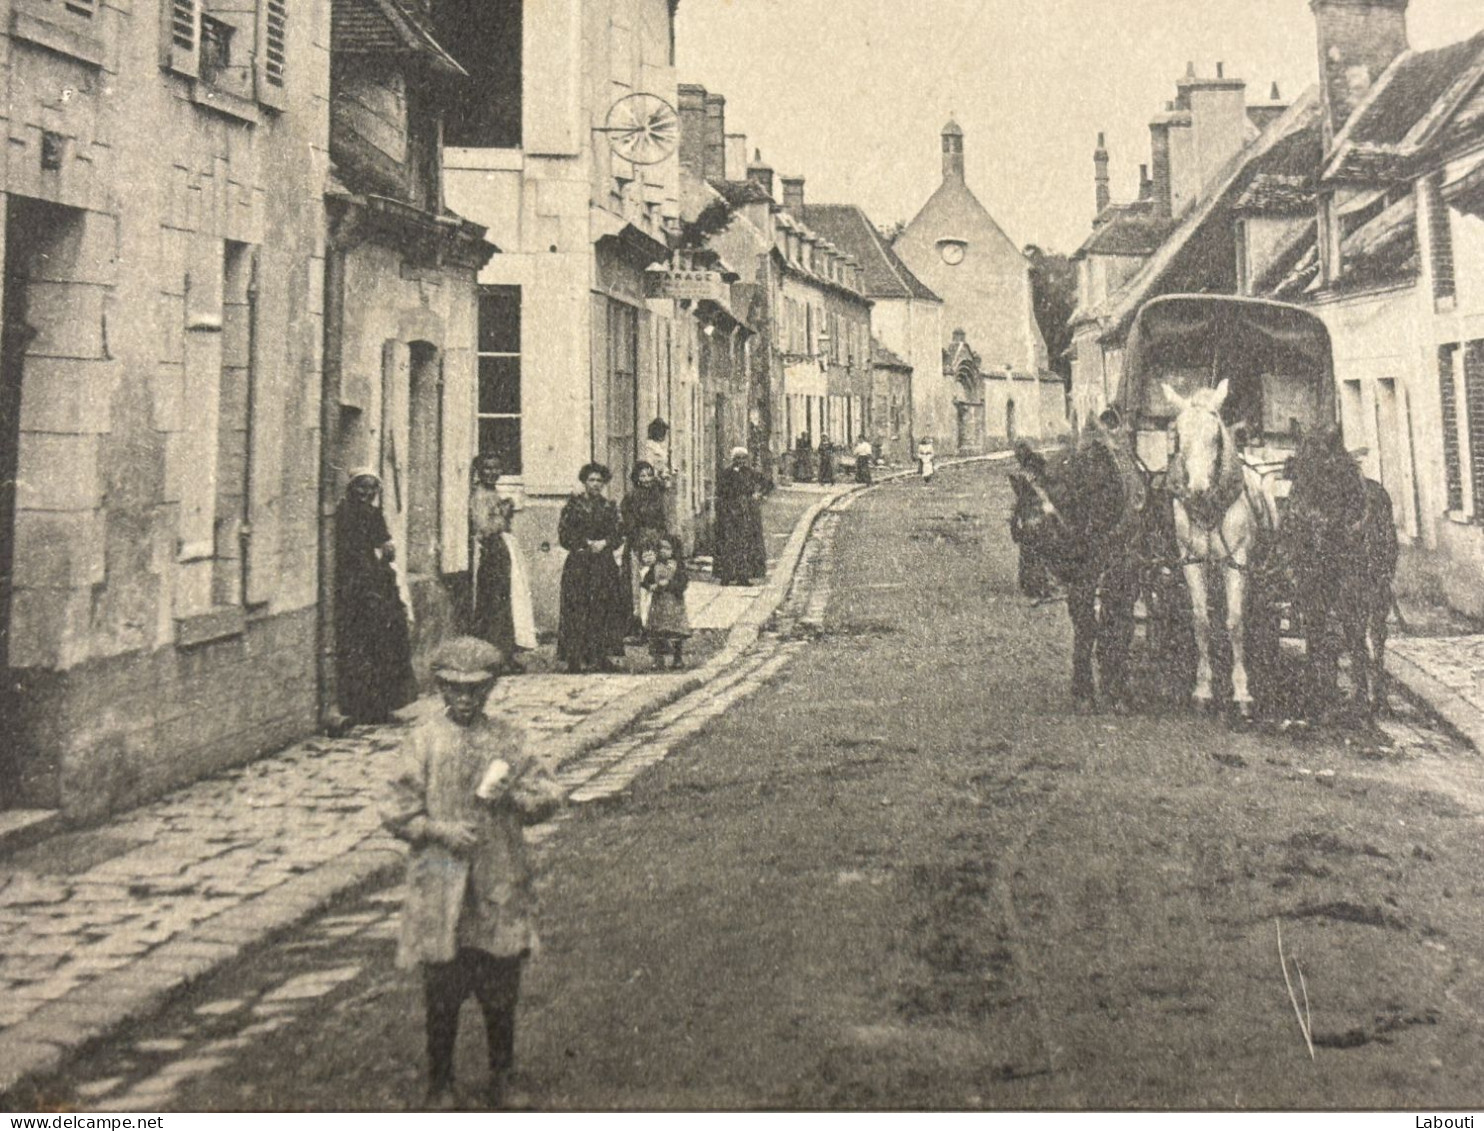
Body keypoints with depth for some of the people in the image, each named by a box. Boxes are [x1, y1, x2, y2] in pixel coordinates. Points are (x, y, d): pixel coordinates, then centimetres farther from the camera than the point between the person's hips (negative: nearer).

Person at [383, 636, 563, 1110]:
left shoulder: (508, 739, 5)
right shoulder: (423, 741, 1)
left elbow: (550, 797, 6)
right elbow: (397, 814, 1)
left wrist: (511, 795, -12)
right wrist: (441, 831, -14)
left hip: (501, 886, 1)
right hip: (440, 888, -1)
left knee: (500, 990, 8)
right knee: (442, 993, 4)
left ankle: (500, 1076, 27)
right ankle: (440, 1084, 20)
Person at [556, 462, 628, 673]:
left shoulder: (609, 507, 13)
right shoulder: (572, 505, 3)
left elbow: (617, 535, 11)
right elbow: (564, 535, -2)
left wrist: (604, 543, -8)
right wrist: (587, 544, -10)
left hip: (604, 565, 3)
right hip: (578, 564, -3)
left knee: (604, 608, -2)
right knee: (577, 610, -9)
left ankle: (601, 656, 3)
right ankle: (574, 658, -8)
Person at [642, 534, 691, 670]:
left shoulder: (678, 565, -1)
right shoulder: (655, 566, 8)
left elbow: (683, 583, -10)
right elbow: (646, 580, 6)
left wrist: (668, 584, -19)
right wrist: (652, 586, -14)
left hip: (674, 604, -3)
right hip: (657, 604, 3)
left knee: (675, 632, -1)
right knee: (656, 632, 1)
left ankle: (677, 658, 11)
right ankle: (658, 659, 9)